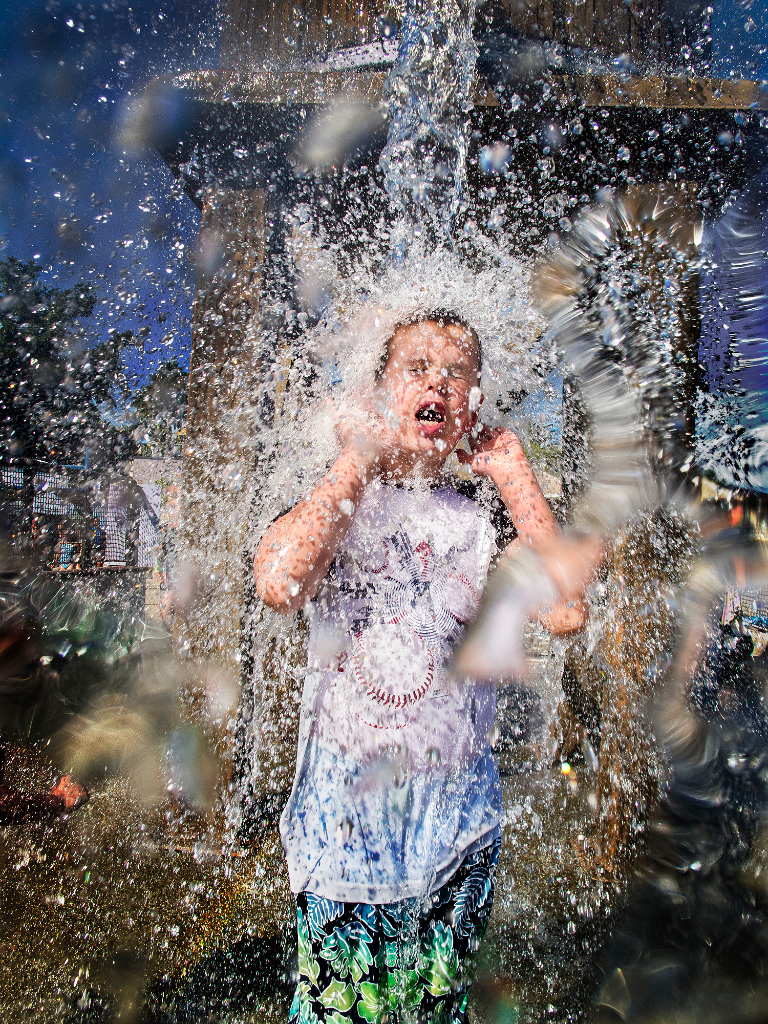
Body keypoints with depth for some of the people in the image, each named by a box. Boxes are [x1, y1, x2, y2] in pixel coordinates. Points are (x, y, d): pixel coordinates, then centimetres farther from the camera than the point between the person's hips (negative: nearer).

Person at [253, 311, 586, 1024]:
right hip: (344, 810, -2)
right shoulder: (333, 505, -6)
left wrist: (516, 478, -11)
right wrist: (359, 463, -18)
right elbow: (278, 585, -28)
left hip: (457, 815, 3)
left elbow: (564, 613, -16)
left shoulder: (484, 524, 0)